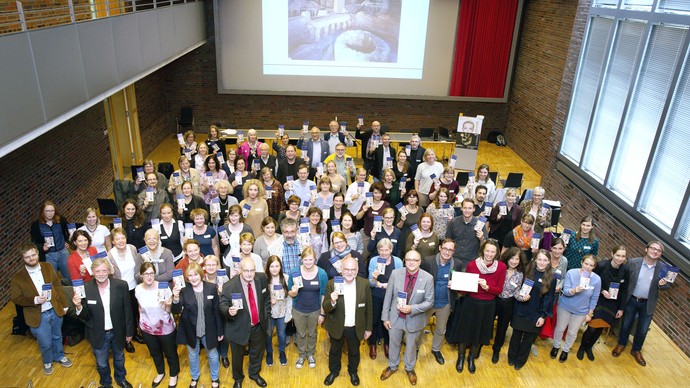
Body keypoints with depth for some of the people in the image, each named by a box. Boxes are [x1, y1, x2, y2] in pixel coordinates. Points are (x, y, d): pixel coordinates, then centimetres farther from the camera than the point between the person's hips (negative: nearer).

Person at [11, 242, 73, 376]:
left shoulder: (48, 267, -6)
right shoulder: (18, 278, -16)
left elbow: (58, 286, 3)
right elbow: (15, 298, -10)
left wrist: (64, 304, 5)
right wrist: (35, 300, -26)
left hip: (55, 310, 3)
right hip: (38, 316, -3)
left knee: (57, 336, 25)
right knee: (45, 343, 12)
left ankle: (59, 356, 51)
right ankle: (47, 362, 43)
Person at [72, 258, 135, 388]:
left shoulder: (121, 285, -19)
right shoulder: (85, 289, -18)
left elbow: (127, 310, -9)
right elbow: (85, 316, -11)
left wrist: (129, 332, -3)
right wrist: (79, 307, -33)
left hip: (118, 332, 1)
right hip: (98, 334, 0)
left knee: (119, 358, 26)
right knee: (101, 363, 21)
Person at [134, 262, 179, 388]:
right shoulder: (138, 289, -13)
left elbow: (167, 311, -17)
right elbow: (140, 308, 5)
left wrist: (168, 305, -38)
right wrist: (142, 322, 13)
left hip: (165, 328, -3)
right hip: (147, 328, 3)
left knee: (170, 353, 18)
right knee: (155, 353, 26)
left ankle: (174, 375, 44)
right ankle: (160, 373, 53)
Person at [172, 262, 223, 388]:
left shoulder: (211, 288, -15)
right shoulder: (183, 290, -15)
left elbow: (217, 311, -8)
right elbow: (176, 311, -19)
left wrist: (220, 331, -3)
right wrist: (176, 298, -39)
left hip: (208, 330, 0)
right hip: (191, 330, 1)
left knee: (212, 355, 20)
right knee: (192, 355, 24)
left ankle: (215, 378, 46)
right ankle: (194, 377, 51)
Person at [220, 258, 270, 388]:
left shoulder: (262, 278, -12)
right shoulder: (229, 286, -26)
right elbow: (222, 305, -18)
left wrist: (265, 313, 4)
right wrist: (229, 310, -39)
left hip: (258, 326, 4)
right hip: (239, 328, -3)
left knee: (257, 352, 26)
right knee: (238, 356, 20)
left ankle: (254, 374, 56)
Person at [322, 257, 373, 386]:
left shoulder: (364, 284, -15)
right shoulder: (332, 284, -18)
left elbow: (368, 308, -4)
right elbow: (325, 308, -17)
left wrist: (368, 328, 2)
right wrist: (332, 301, -39)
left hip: (356, 328, 1)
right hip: (337, 327, -1)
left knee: (354, 352, 24)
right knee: (335, 351, 23)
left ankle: (353, 372, 52)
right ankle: (334, 371, 51)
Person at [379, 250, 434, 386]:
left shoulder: (428, 278, -19)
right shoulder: (395, 274, -14)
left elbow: (429, 302, -12)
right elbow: (388, 296, -6)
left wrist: (412, 309, -25)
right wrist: (385, 317, -4)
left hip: (414, 320, -1)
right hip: (395, 317, 1)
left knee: (412, 346, 22)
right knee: (394, 344, 22)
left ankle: (410, 368, 49)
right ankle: (392, 366, 49)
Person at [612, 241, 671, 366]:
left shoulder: (663, 268, -8)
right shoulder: (633, 262, -13)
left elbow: (668, 285, 3)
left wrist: (662, 284, -20)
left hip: (648, 304, 1)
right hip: (631, 300, -1)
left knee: (642, 330, 12)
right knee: (626, 324, 16)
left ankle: (636, 350, 37)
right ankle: (621, 344, 41)